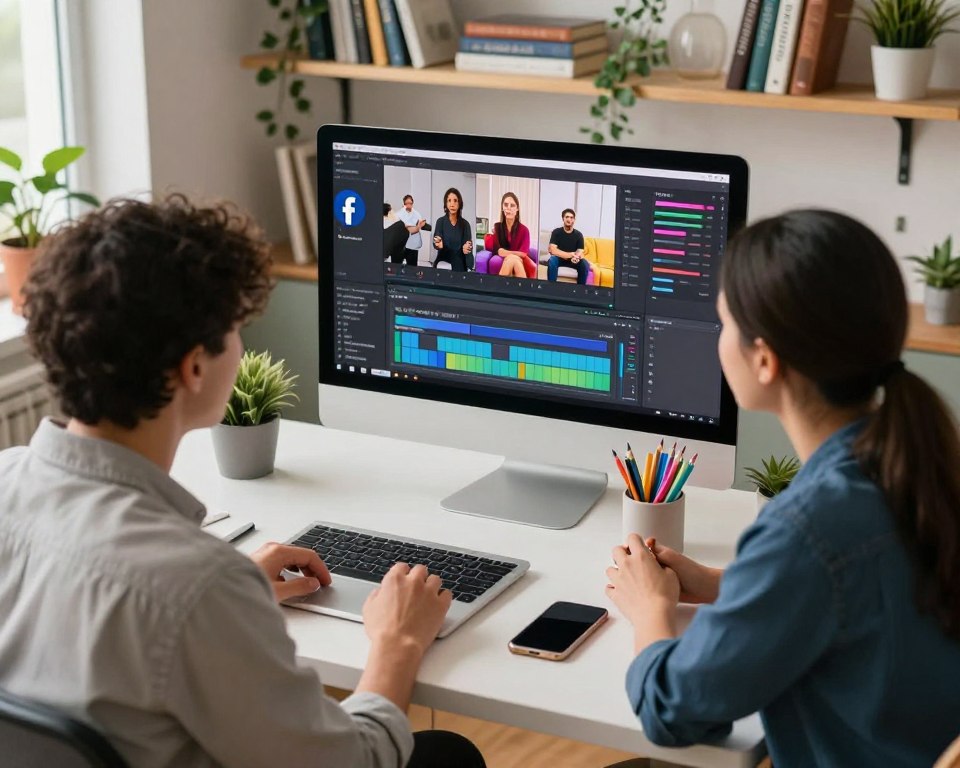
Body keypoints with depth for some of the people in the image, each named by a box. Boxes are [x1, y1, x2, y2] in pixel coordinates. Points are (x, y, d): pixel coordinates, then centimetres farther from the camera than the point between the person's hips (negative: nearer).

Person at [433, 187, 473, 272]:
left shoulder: (465, 224, 4)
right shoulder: (440, 222, -1)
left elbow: (469, 245, -4)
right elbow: (436, 243, -11)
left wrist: (466, 248, -30)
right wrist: (439, 245, -37)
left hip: (460, 265, 1)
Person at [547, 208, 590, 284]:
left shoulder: (578, 234, -2)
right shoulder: (556, 232, -8)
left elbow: (580, 252, -8)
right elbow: (553, 250, -19)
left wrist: (576, 257, -35)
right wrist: (569, 255, -29)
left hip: (573, 260, 2)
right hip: (559, 258, -2)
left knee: (585, 264, -27)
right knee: (552, 260, -35)